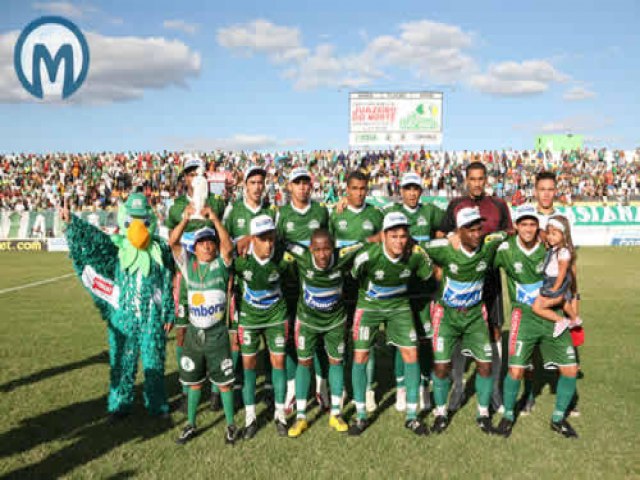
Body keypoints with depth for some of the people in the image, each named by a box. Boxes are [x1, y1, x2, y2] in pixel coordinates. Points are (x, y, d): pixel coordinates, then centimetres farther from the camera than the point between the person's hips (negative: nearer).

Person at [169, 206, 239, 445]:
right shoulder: (188, 264, 1)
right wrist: (186, 218, -25)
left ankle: (231, 425, 24)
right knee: (194, 381, 15)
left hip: (217, 333, -2)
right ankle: (190, 424, 31)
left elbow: (228, 246, -24)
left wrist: (214, 218, -31)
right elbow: (173, 242, -12)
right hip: (194, 333, 2)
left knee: (224, 381, 7)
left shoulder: (221, 264, -4)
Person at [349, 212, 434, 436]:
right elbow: (352, 276, -11)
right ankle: (361, 416, 14)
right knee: (360, 356, -4)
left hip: (400, 306, 2)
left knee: (411, 354, -3)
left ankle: (412, 416, 13)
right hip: (369, 305, -2)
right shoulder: (369, 256, -29)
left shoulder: (415, 255, -21)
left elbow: (429, 274, 1)